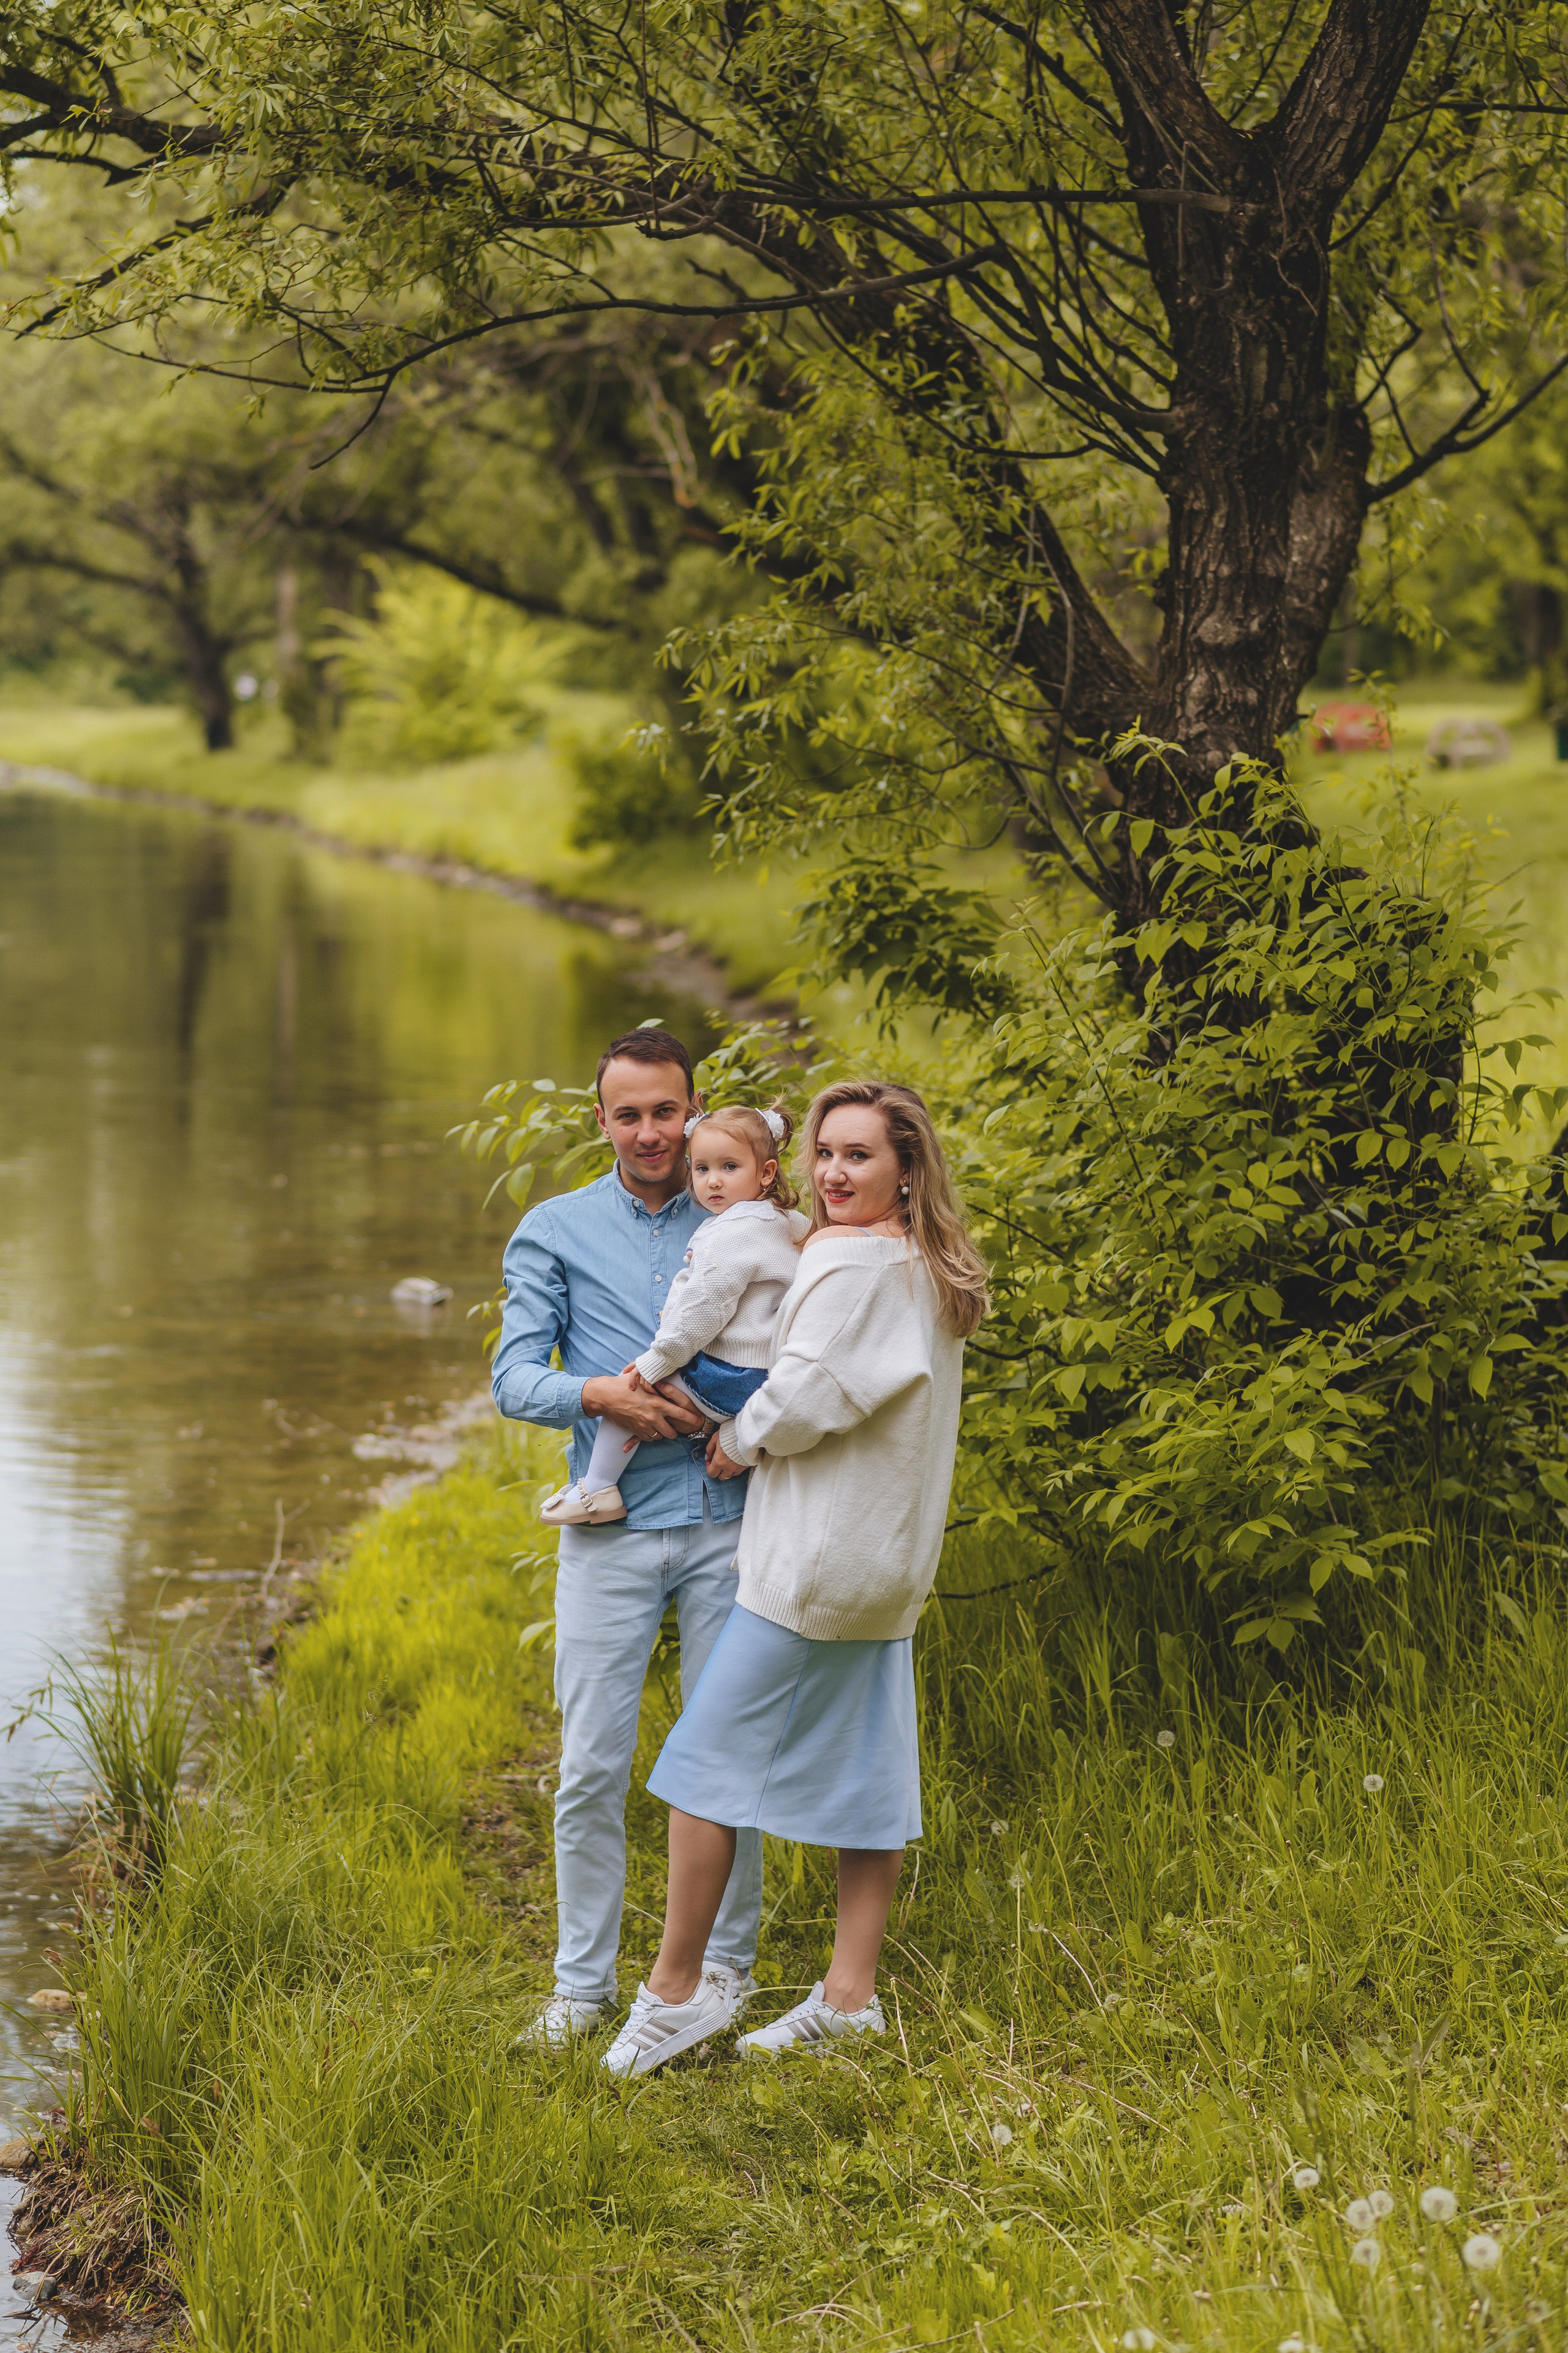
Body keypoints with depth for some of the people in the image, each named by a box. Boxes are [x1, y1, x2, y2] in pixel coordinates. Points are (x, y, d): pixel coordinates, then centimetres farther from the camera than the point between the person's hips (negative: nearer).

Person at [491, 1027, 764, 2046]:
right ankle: (584, 1978, 9)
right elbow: (515, 1379, 1)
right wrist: (600, 1395, -17)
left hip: (726, 1521, 1)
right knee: (593, 1767, -1)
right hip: (612, 1531, -1)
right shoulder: (556, 1230, 8)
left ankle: (726, 1962, 17)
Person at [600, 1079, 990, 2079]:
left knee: (710, 1753, -2)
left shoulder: (855, 1265, -16)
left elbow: (803, 1398, -19)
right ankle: (851, 1996, 13)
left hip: (816, 1563, -10)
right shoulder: (931, 1273, 13)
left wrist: (738, 1444, -1)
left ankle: (676, 1990, 2)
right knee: (866, 1771, 10)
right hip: (886, 1561, 10)